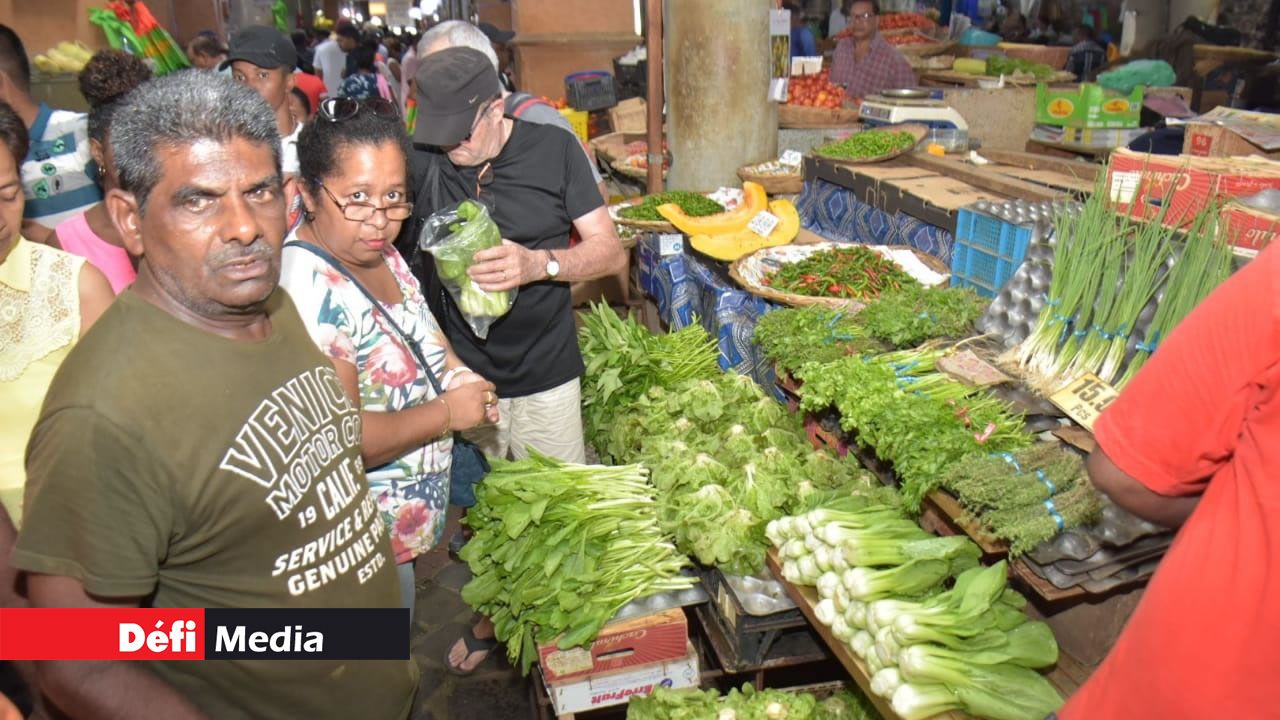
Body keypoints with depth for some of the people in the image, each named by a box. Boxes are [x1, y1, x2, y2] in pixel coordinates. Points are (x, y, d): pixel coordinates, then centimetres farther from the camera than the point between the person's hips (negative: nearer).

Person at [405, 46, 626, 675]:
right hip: (458, 374, 2)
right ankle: (488, 617, 43)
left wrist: (539, 264, -25)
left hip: (544, 379, -1)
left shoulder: (552, 149, -6)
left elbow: (610, 252, -6)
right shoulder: (421, 160, -3)